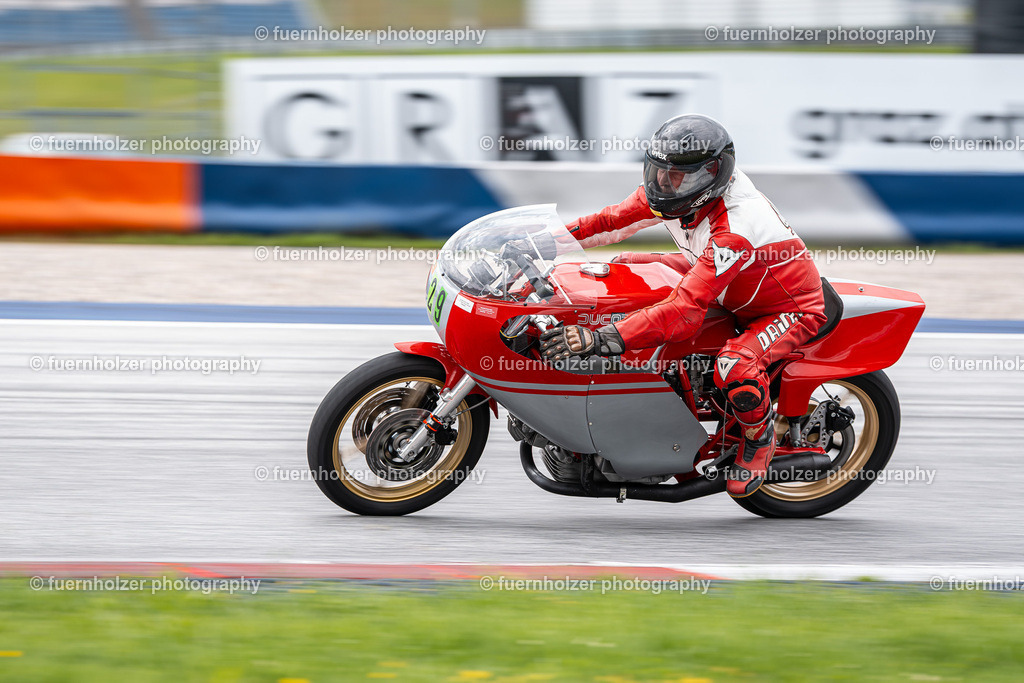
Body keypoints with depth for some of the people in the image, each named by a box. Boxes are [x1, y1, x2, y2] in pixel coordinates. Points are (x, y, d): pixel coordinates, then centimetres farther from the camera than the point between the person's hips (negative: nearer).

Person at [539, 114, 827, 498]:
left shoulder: (735, 228, -40)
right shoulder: (681, 188, -15)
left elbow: (687, 311, -47)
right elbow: (614, 220, 1)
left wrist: (602, 339, -54)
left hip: (792, 309, -9)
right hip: (726, 286, 9)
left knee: (735, 369, -39)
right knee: (628, 266, 5)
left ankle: (759, 435, -3)